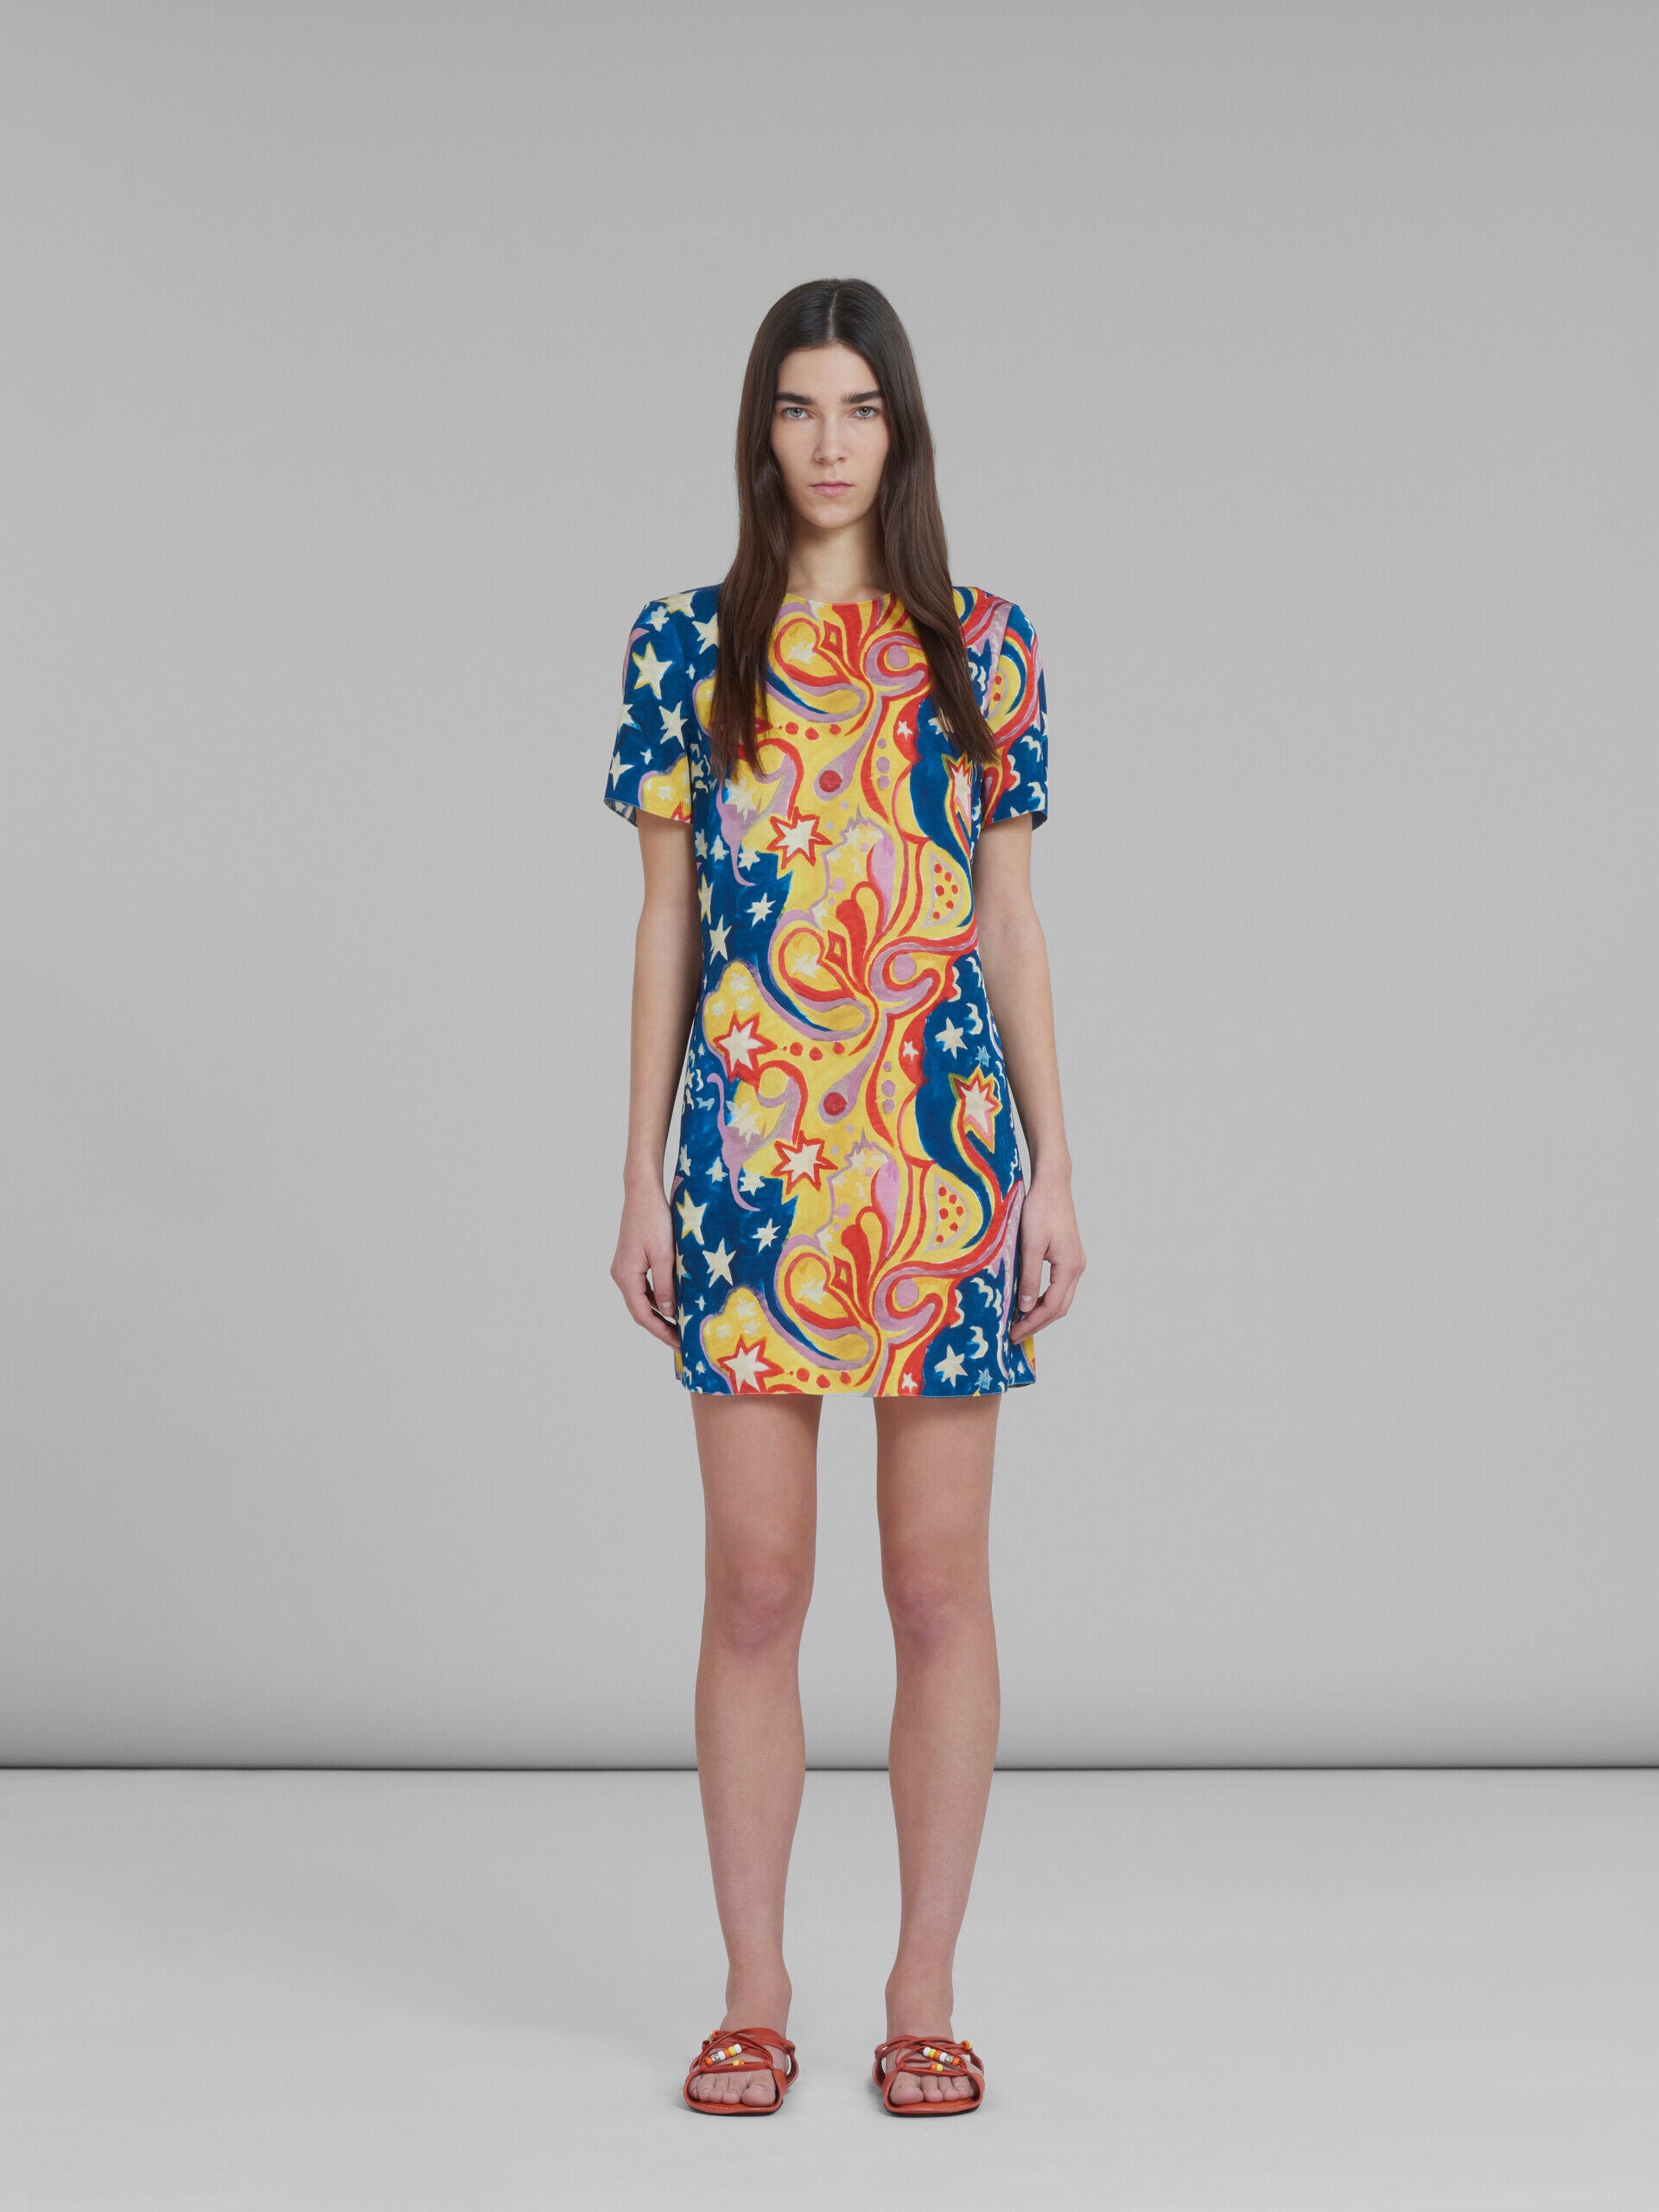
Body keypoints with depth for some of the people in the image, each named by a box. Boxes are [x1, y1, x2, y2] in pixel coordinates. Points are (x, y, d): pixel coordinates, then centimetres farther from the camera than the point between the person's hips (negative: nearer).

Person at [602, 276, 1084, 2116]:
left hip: (947, 1142, 0)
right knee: (754, 1584, 3)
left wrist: (1054, 1174, 3)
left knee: (939, 1584, 4)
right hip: (750, 1150, 0)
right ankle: (754, 1991, 16)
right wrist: (639, 1181, 2)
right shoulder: (686, 644, 7)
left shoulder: (985, 646, 7)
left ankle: (925, 1993, 17)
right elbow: (664, 927, 7)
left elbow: (1011, 924, 8)